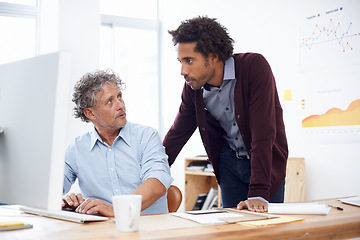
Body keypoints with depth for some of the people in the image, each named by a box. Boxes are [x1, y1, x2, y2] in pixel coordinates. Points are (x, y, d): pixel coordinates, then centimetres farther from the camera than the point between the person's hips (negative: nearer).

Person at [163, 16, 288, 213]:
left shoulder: (254, 66, -26)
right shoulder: (192, 88, -10)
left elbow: (263, 133, -31)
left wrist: (258, 193, -34)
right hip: (229, 162, 4)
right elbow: (177, 135, 1)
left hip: (267, 161, -3)